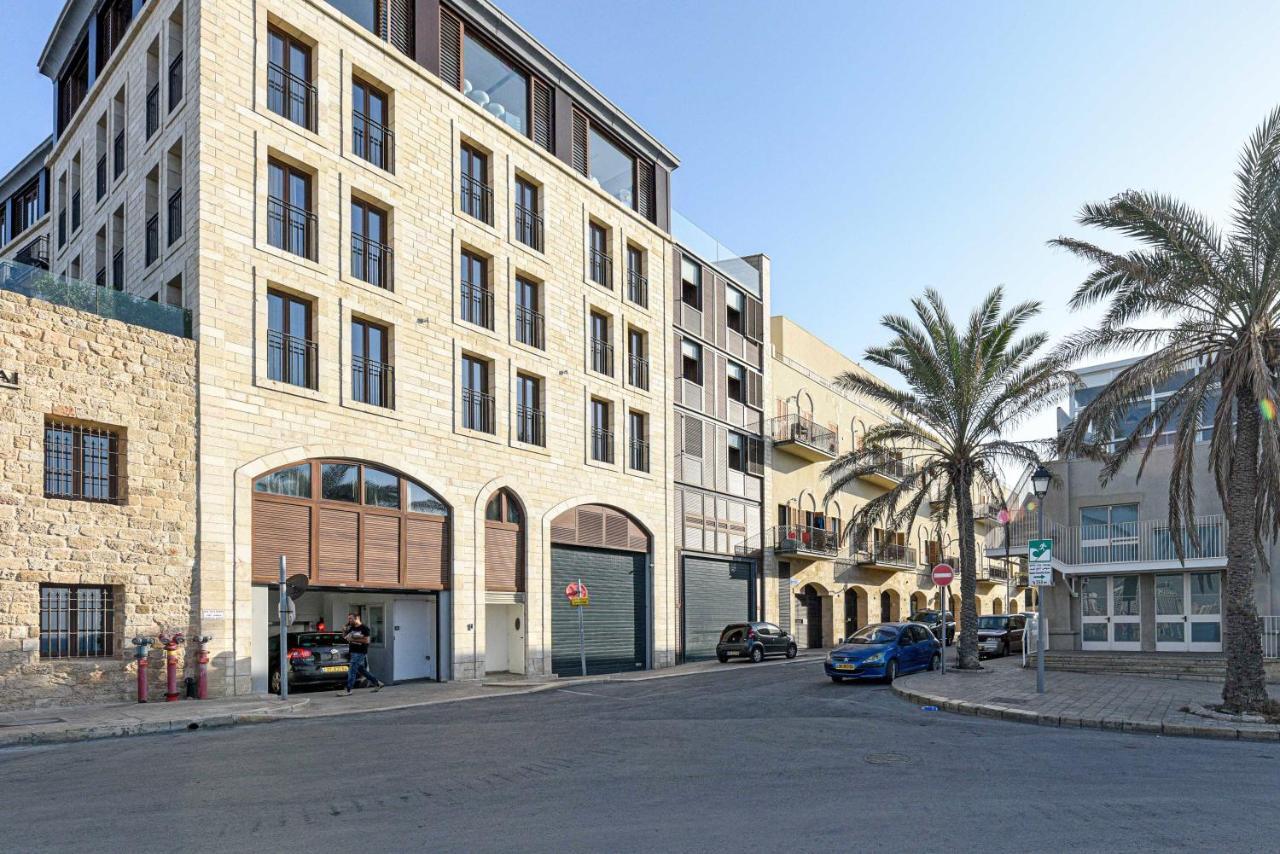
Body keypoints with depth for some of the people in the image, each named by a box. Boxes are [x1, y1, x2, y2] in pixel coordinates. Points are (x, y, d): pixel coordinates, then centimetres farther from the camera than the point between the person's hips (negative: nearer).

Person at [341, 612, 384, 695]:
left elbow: (366, 640, -16)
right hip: (353, 652, 8)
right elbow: (344, 637, 21)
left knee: (352, 671, -9)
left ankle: (348, 691, -5)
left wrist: (353, 639, -18)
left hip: (360, 653, -8)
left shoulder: (364, 628, -10)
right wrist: (344, 630, 0)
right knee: (361, 670, 14)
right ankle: (377, 683, 25)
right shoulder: (351, 628, 12)